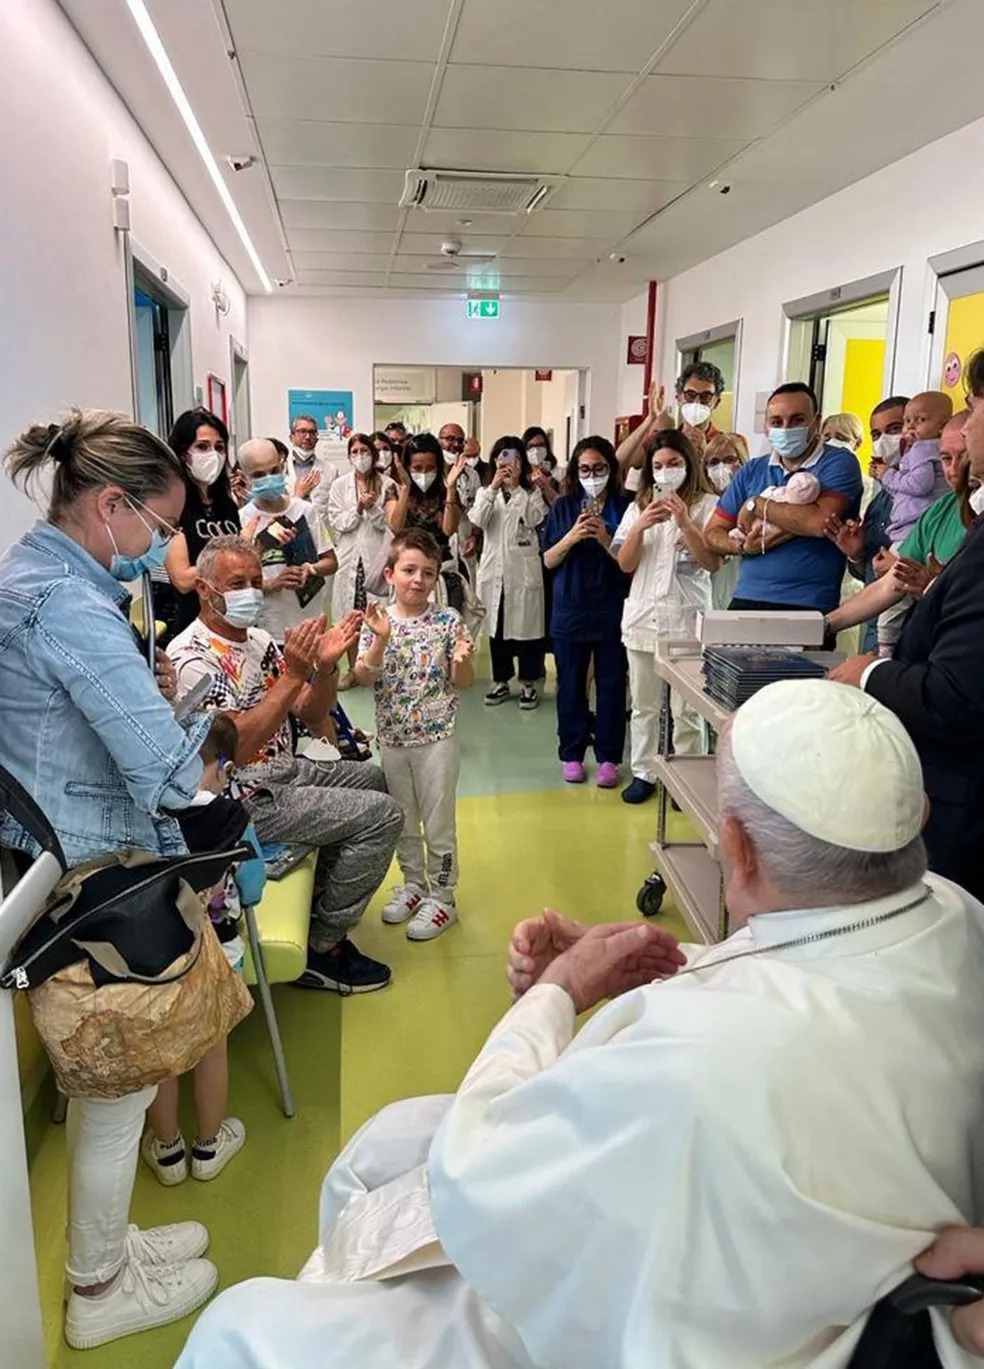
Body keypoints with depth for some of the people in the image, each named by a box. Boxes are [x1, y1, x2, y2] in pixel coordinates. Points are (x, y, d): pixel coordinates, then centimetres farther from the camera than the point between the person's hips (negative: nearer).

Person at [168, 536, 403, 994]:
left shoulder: (258, 640, 6)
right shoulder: (190, 658, -20)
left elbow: (312, 716, 6)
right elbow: (235, 747, -30)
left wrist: (326, 666, -14)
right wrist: (292, 675, -32)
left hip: (281, 770, 10)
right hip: (244, 798, -10)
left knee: (369, 778, 25)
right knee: (381, 815, -13)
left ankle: (322, 900, 32)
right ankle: (322, 948, -1)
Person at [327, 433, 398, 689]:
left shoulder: (386, 484, 2)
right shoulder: (340, 485, 6)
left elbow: (391, 523, -2)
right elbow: (336, 523, -1)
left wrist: (372, 508, -16)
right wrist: (358, 508, -13)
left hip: (377, 556, -1)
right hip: (349, 556, 2)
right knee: (349, 616, 4)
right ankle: (353, 668, 15)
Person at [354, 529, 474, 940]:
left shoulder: (447, 621, -8)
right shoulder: (378, 621, -3)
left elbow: (464, 682, -4)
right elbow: (363, 678, -10)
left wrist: (462, 659, -25)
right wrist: (380, 641, -24)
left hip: (436, 736, -3)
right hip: (392, 738, 3)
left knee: (438, 822, 6)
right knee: (403, 819, 18)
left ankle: (442, 897, 21)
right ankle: (413, 884, 37)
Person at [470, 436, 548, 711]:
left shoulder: (532, 493, 5)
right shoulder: (486, 492, 11)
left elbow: (534, 519, -14)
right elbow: (477, 520, -8)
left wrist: (516, 487, -14)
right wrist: (493, 487, -15)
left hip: (524, 569, -2)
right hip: (495, 569, 2)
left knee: (526, 625, 1)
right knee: (497, 625, 9)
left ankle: (529, 683, 12)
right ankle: (501, 681, 19)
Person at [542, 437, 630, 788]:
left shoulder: (625, 507, 0)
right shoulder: (563, 507, 6)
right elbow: (549, 561, 4)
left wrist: (606, 539, -18)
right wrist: (572, 537, -13)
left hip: (613, 610, -1)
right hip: (571, 610, 2)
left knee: (611, 685, 3)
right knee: (571, 686, 8)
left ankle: (608, 758, 14)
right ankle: (571, 755, 21)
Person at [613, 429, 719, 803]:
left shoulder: (706, 505, -2)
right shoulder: (639, 506, 9)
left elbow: (713, 563, -9)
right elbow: (625, 564, 3)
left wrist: (685, 522, -19)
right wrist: (640, 527, -13)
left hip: (687, 619, -3)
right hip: (643, 617, 4)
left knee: (686, 709, 1)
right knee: (644, 706, 12)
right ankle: (643, 773, 23)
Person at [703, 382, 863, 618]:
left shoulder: (839, 463, 0)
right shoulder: (752, 471, 15)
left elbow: (820, 522, -17)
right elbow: (713, 533, 14)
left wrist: (755, 505, -6)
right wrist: (743, 547, -7)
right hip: (746, 599, 4)